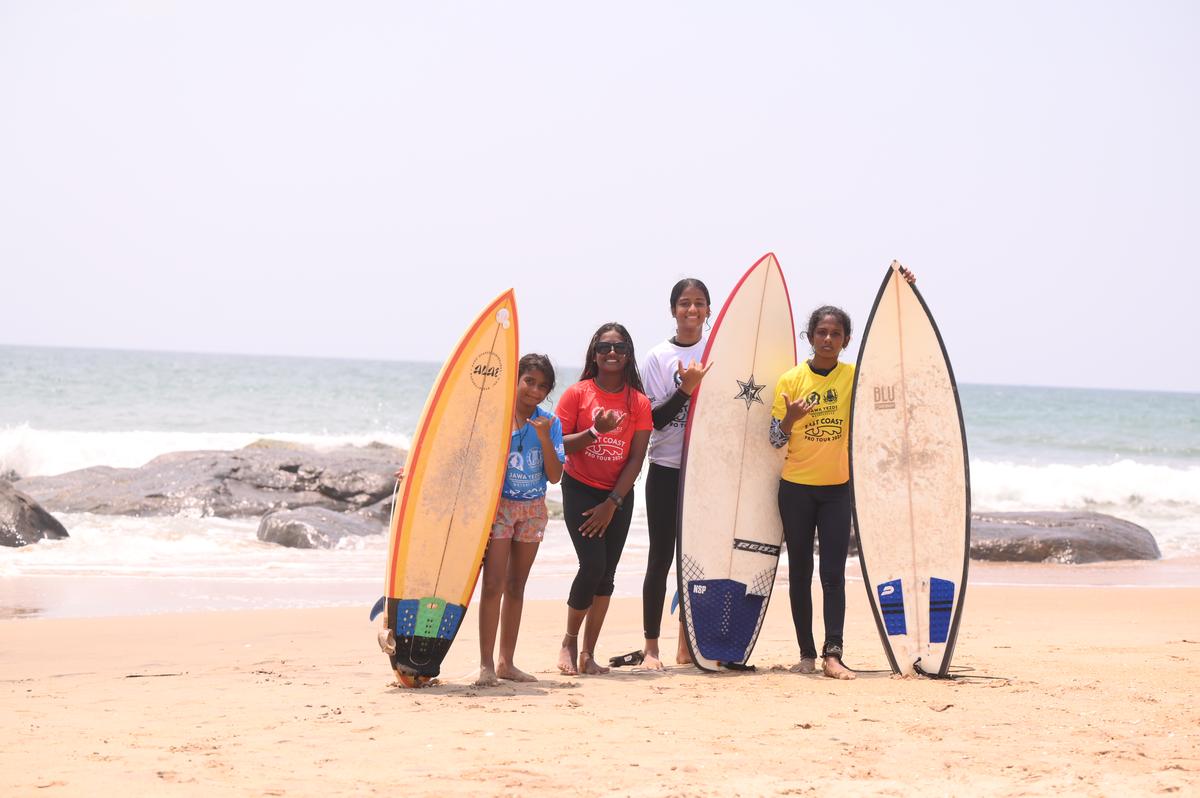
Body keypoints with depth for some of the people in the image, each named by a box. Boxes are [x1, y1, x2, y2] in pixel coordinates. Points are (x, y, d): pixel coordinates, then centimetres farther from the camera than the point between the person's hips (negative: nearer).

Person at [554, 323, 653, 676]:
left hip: (619, 495, 3)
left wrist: (612, 503, -11)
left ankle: (588, 653, 9)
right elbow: (557, 445, -8)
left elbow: (636, 458, -3)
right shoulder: (577, 394, -4)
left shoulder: (638, 402, 0)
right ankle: (569, 642, 4)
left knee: (606, 574, 1)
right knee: (593, 565, -14)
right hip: (580, 490, -3)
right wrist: (595, 431, -23)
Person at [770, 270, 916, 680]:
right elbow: (776, 440, 0)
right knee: (800, 573, 5)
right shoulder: (791, 380, -2)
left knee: (833, 573, -6)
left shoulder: (855, 376, 0)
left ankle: (832, 654, -10)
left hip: (838, 488, 0)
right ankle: (806, 653, 11)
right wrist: (791, 418, -23)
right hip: (796, 488, 0)